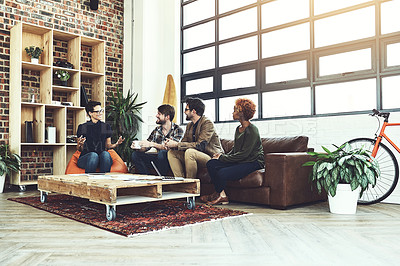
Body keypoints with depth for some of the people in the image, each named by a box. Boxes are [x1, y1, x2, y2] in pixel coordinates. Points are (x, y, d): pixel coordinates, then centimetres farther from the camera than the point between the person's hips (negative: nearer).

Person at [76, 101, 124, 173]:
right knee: (93, 155, -36)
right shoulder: (82, 127, 6)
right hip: (85, 158, -2)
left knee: (105, 153, -33)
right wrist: (79, 145, -16)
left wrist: (116, 144, -7)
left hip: (103, 158, 2)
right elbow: (80, 149, 9)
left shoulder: (106, 127, 12)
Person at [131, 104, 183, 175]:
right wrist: (137, 146, -13)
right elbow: (145, 147, 10)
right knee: (135, 154, -9)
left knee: (162, 153, -37)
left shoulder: (178, 130, -8)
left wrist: (151, 144, -28)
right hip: (158, 158, 6)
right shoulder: (157, 130, 9)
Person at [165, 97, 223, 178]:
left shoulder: (207, 123, -14)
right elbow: (184, 142, 10)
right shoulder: (189, 126, 13)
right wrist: (172, 143, -12)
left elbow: (200, 145, -23)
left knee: (190, 152, -34)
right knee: (171, 152, -3)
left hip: (212, 157, -8)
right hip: (196, 156, 8)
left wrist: (177, 144, -22)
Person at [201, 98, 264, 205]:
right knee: (211, 164, -11)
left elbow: (244, 154, -19)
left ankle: (219, 195, 3)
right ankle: (221, 195, -9)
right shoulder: (238, 129, 14)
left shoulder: (252, 131, -15)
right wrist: (224, 155, 1)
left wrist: (223, 157, -14)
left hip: (253, 162, -9)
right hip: (239, 161, 9)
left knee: (222, 173, -28)